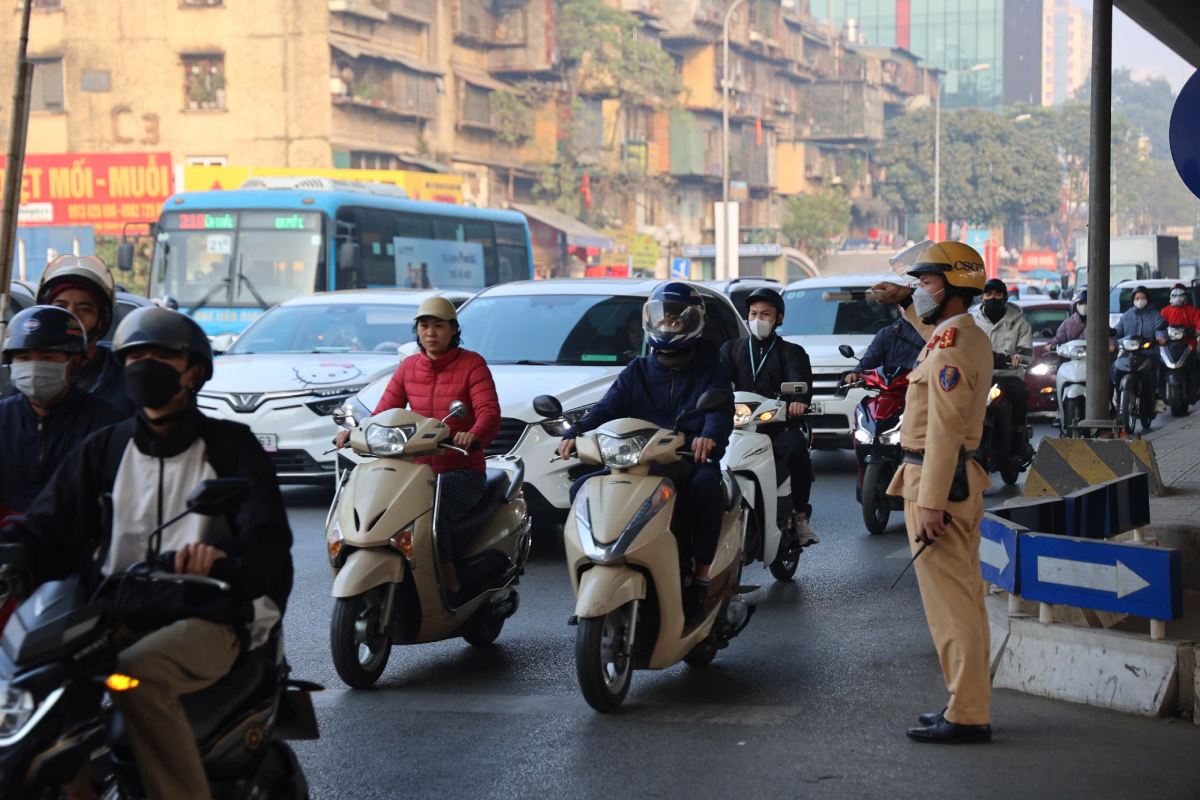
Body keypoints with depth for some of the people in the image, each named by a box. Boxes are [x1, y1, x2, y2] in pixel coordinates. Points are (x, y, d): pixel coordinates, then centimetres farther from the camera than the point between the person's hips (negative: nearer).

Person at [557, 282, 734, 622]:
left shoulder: (710, 371, 9)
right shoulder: (637, 371, 18)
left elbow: (721, 410, -12)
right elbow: (607, 407, 3)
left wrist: (710, 435, -37)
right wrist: (575, 433, -19)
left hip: (693, 458, -3)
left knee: (705, 482, -38)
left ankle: (702, 573, -31)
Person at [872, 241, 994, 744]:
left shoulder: (950, 347, -17)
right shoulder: (969, 335, 13)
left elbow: (945, 429, -24)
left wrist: (929, 503, -27)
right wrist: (904, 301, 33)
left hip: (939, 480, -11)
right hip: (962, 477, 11)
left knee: (949, 604, -9)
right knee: (964, 598, 14)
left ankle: (966, 717, -8)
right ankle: (969, 704, 21)